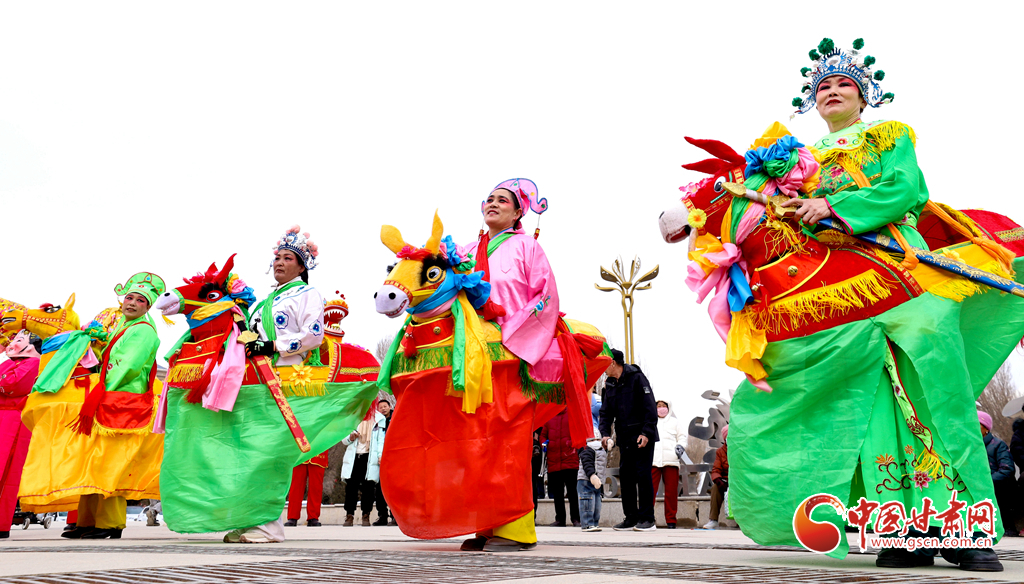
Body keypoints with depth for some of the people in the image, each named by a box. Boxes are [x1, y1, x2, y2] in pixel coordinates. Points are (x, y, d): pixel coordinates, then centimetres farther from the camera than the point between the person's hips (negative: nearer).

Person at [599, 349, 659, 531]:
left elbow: (650, 407, -13)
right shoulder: (610, 384, 12)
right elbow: (606, 412, 12)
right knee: (625, 475, 5)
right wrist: (605, 433, -4)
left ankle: (647, 519, 0)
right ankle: (631, 518, 13)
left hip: (642, 436, -7)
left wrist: (646, 433, -19)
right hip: (624, 438, 7)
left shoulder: (637, 378, -8)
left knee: (643, 474, -7)